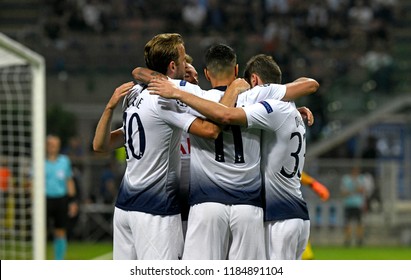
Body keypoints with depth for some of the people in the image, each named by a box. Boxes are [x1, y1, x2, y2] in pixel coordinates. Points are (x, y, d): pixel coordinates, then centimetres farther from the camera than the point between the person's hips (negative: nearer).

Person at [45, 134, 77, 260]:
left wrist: (72, 201, 8)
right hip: (45, 199, -2)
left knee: (60, 234, 3)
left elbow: (69, 182, 14)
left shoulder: (65, 160, 8)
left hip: (61, 200, 2)